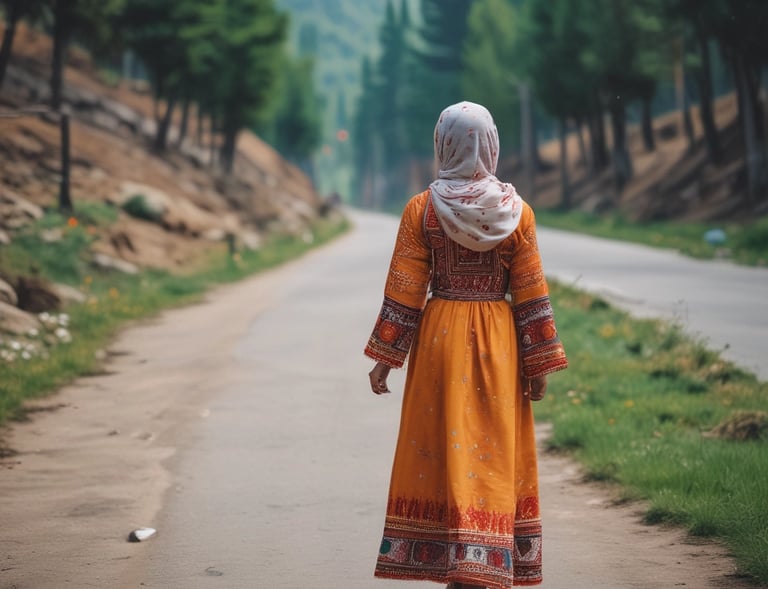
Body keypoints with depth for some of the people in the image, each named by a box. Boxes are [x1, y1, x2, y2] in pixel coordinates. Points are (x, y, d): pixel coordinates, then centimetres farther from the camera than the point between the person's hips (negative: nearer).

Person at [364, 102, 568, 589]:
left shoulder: (421, 209, -6)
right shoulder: (517, 211, -4)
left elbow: (403, 293, -6)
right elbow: (531, 296, -3)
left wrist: (384, 359, 1)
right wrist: (539, 366, 4)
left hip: (439, 339, 0)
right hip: (497, 345, 1)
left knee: (442, 447, 6)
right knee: (494, 453, 7)